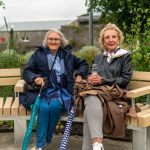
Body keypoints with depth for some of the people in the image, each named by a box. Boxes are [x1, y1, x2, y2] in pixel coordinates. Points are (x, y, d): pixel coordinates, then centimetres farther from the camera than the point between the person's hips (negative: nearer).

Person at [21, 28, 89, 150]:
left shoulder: (67, 55, 18)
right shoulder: (38, 54, 13)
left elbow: (84, 64, 28)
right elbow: (27, 71, 9)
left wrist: (79, 75, 8)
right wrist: (35, 78, -13)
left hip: (61, 90, 1)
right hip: (42, 90, -1)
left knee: (55, 106, -32)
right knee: (44, 107, -32)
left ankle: (46, 138, -12)